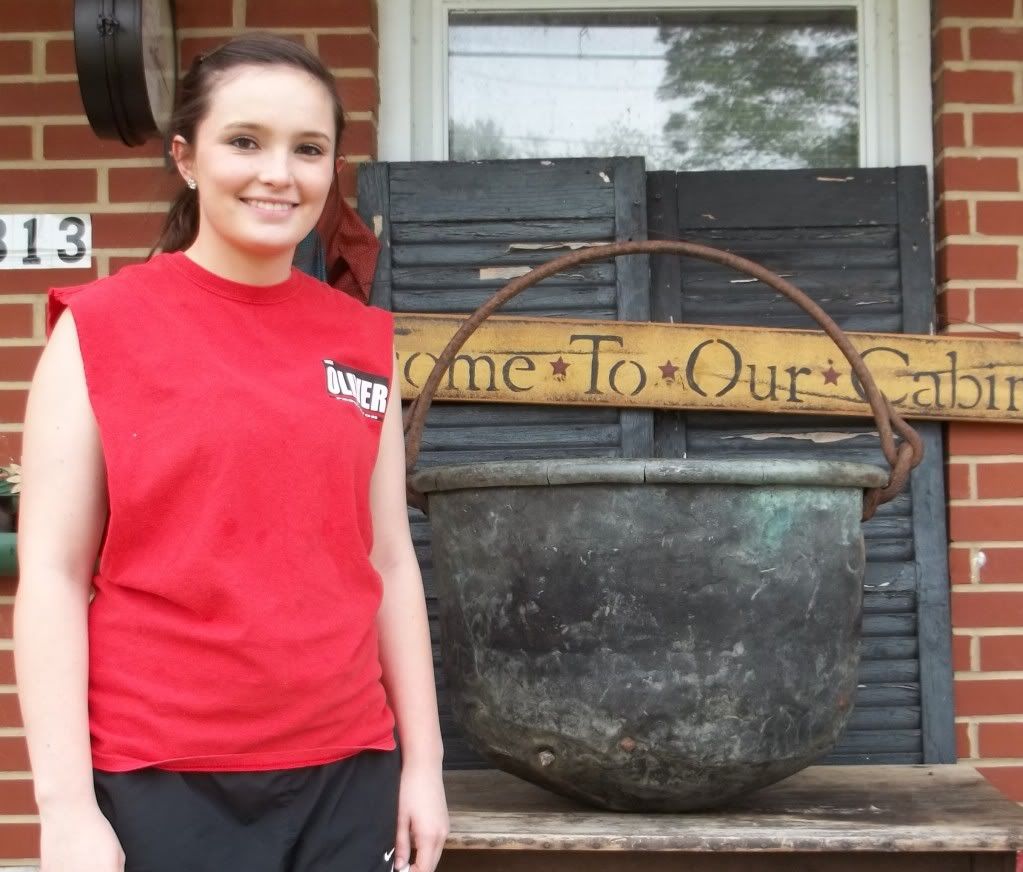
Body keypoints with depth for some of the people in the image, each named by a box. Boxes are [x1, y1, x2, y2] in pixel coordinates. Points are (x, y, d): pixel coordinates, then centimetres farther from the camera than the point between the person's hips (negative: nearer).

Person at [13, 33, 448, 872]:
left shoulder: (364, 342, 5)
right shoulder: (101, 329, -5)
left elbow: (389, 561, 8)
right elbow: (53, 575, -6)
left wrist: (422, 760, 7)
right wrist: (65, 803, -10)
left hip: (347, 771, 3)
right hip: (162, 780, -3)